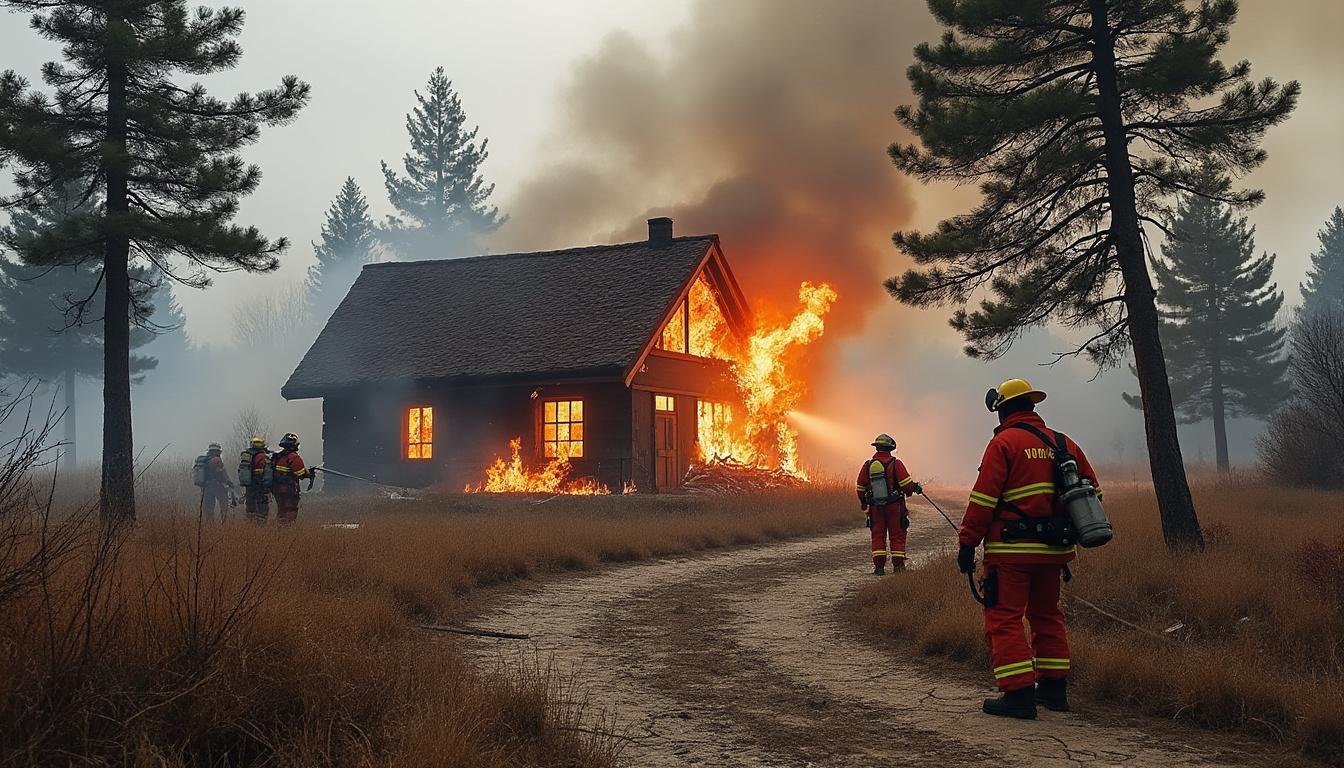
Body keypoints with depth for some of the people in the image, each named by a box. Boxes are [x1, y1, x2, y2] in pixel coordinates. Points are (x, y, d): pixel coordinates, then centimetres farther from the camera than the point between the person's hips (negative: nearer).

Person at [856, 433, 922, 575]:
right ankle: (898, 566, 7)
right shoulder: (895, 464, -10)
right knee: (897, 535, 7)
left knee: (878, 535, 9)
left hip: (875, 507, 3)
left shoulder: (867, 465, 1)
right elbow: (906, 484, -13)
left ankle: (879, 566, 3)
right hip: (894, 505, -3)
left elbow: (861, 488, 7)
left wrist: (863, 503, 24)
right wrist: (915, 488, 9)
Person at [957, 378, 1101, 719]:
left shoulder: (1003, 442, -8)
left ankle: (1019, 692, -8)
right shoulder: (1063, 443, 11)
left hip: (1011, 550, -7)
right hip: (1053, 549, 7)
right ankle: (1054, 687, 23)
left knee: (1004, 618, -2)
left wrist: (967, 543, -10)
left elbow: (983, 499, -14)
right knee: (1047, 615, 19)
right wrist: (1070, 534, 24)